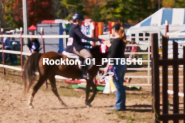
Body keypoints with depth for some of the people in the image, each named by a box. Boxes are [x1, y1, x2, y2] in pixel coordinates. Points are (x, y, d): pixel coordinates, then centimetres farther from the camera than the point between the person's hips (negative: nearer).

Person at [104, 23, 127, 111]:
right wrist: (109, 45, 39)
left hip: (116, 64, -9)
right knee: (120, 85, 16)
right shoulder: (122, 40, 10)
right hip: (123, 64, 9)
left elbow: (113, 55, -20)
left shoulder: (116, 41, -17)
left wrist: (107, 66, -18)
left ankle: (119, 105, 1)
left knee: (118, 86, -3)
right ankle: (122, 104, 21)